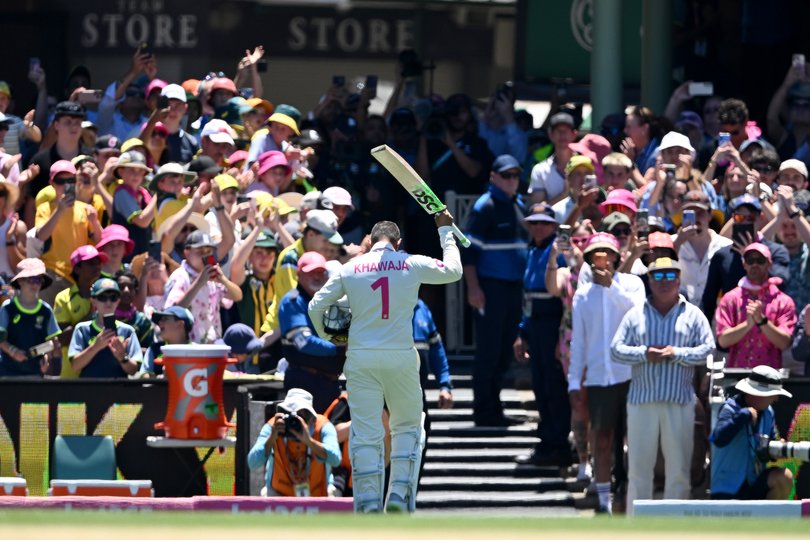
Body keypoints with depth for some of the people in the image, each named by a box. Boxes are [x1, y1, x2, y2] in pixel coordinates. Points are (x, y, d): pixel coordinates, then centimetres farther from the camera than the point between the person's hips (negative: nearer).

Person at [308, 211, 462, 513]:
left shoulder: (351, 269, 4)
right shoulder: (412, 265, 1)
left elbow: (316, 306, 7)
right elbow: (454, 271, 17)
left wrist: (325, 336, 25)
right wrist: (446, 232, 29)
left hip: (361, 360, 0)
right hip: (401, 357, 0)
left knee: (365, 433, 2)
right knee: (407, 427, 15)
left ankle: (368, 501, -4)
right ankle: (400, 494, 3)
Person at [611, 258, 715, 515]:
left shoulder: (692, 315, 9)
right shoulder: (636, 315, 11)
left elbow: (708, 348, 1)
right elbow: (616, 349, 6)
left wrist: (676, 354, -12)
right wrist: (644, 353, -10)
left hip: (679, 401, 0)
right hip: (642, 401, 1)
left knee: (679, 467, 0)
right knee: (639, 465, 1)